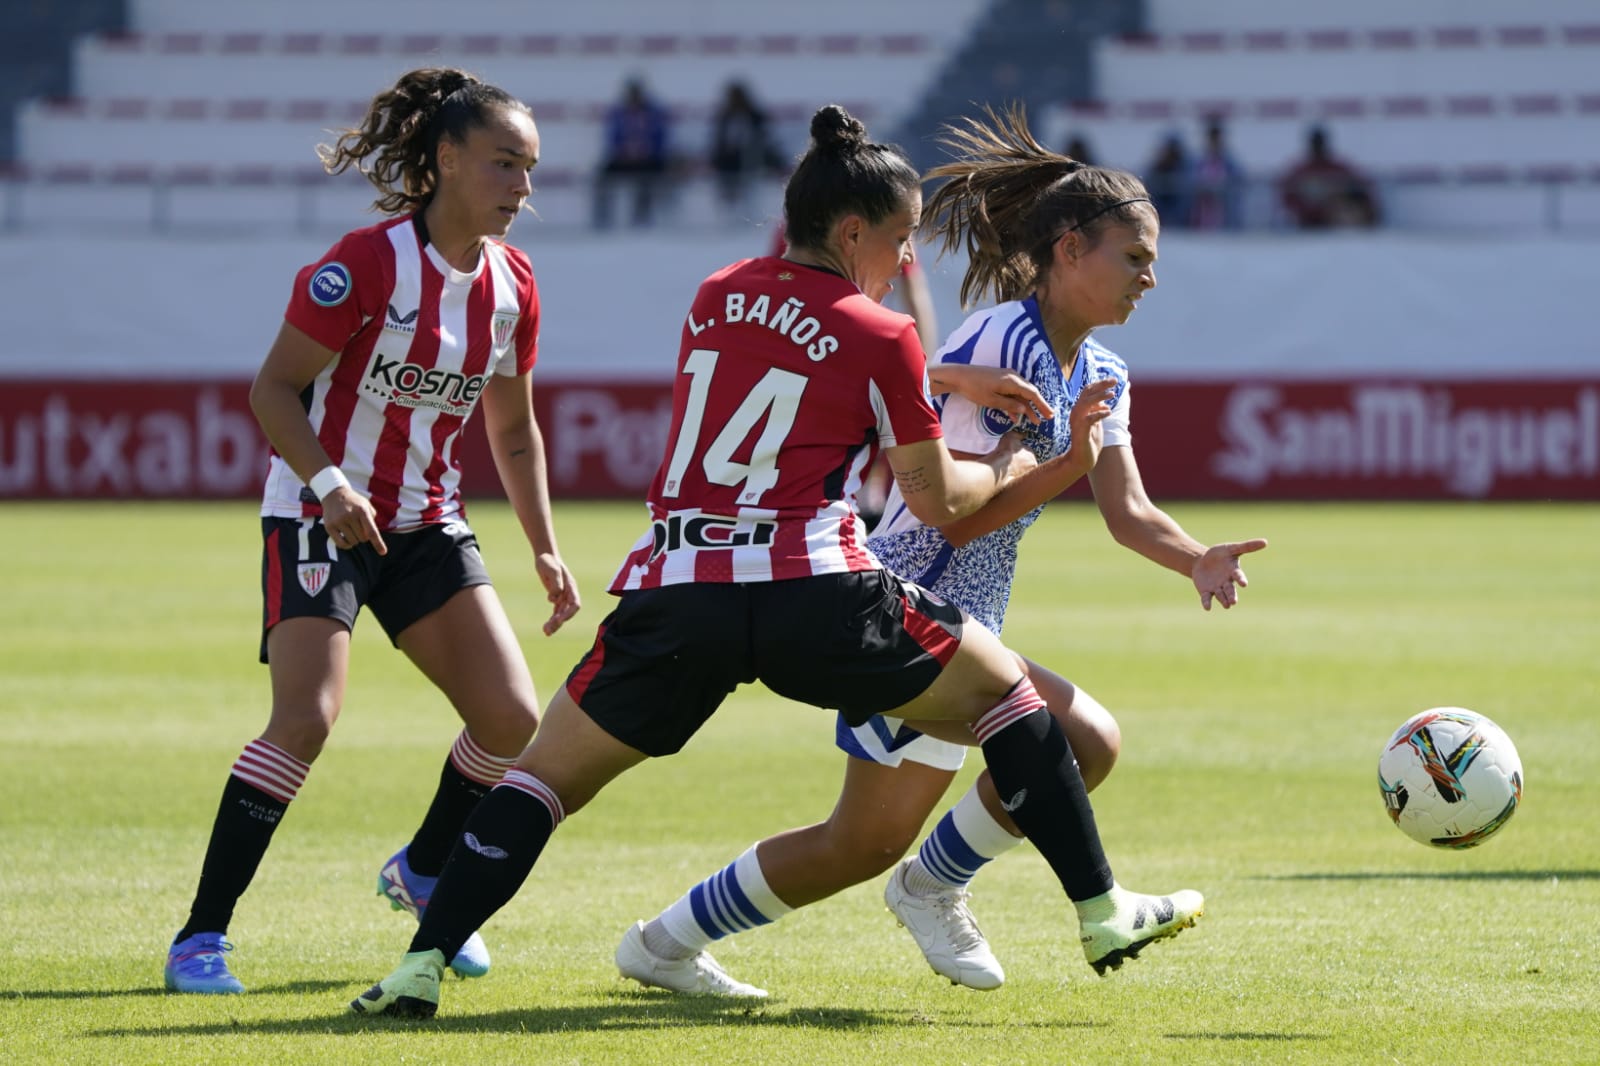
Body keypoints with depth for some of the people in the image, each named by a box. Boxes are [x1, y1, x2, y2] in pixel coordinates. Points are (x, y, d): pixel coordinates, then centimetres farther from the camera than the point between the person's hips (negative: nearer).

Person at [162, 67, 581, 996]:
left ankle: (424, 874, 26)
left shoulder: (513, 286, 2)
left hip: (428, 525, 6)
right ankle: (201, 937, -14)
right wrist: (330, 483, -27)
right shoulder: (369, 263, -18)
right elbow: (275, 386, -14)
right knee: (307, 718, -22)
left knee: (514, 718, -3)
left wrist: (546, 550, 9)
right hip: (321, 517, -6)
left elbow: (513, 431, 15)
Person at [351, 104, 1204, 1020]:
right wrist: (1009, 465, 31)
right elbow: (937, 501, 10)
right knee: (1003, 686, 18)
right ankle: (1102, 912, 17)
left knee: (549, 773, 14)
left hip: (673, 591, 3)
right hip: (814, 594, -3)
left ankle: (425, 962, -5)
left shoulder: (716, 298, 17)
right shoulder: (882, 337, 4)